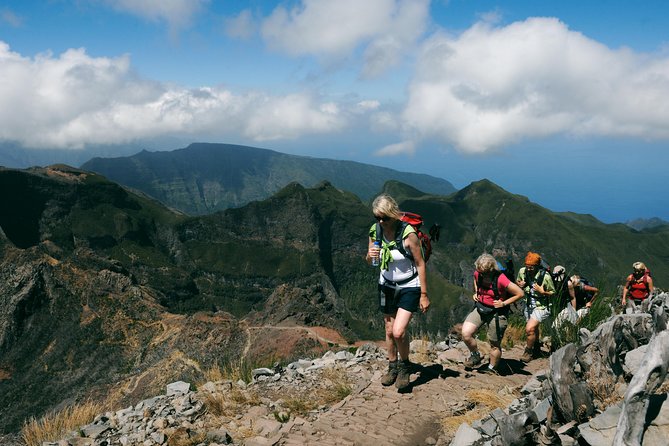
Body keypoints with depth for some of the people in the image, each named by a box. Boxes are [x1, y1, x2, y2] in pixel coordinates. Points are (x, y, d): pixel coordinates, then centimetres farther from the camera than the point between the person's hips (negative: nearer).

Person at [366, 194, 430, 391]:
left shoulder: (408, 233, -23)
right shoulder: (375, 231, -8)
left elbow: (420, 264, -15)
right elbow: (370, 262, 5)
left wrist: (424, 295, -13)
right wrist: (370, 256, -21)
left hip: (409, 287, -5)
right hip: (387, 286, 5)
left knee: (399, 331, -14)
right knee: (389, 330, 13)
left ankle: (405, 365, 13)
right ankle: (393, 367, 34)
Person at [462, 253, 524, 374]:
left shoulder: (500, 280, -24)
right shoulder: (478, 274, -7)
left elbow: (520, 293, -16)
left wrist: (504, 303, -15)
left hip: (496, 313, -5)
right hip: (480, 308, 5)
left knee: (494, 344, 9)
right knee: (466, 333, -14)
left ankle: (492, 368, 34)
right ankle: (475, 355, 13)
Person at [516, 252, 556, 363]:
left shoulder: (545, 276, -25)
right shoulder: (522, 271, -12)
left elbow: (553, 293, -12)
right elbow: (517, 281, 8)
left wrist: (542, 292, -30)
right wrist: (519, 285, -14)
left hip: (541, 307, -5)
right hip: (529, 304, 6)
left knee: (529, 329, -17)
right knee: (534, 328, 24)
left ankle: (529, 351, 8)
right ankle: (536, 349, 49)